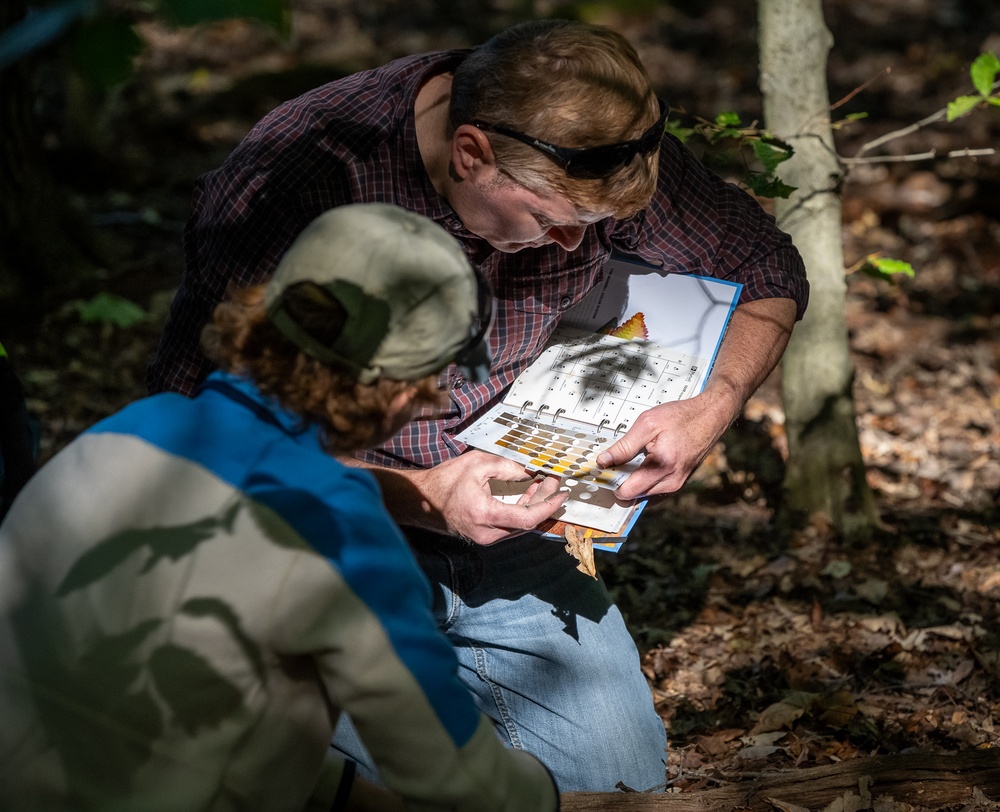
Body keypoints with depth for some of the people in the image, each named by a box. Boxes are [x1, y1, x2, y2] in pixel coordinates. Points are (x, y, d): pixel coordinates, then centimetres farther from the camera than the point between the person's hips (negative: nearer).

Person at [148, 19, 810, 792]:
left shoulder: (592, 151, -12)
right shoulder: (291, 180, -28)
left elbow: (769, 273, 3)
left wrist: (713, 410, -17)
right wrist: (416, 496, -31)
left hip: (506, 532, 5)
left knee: (624, 783, 1)